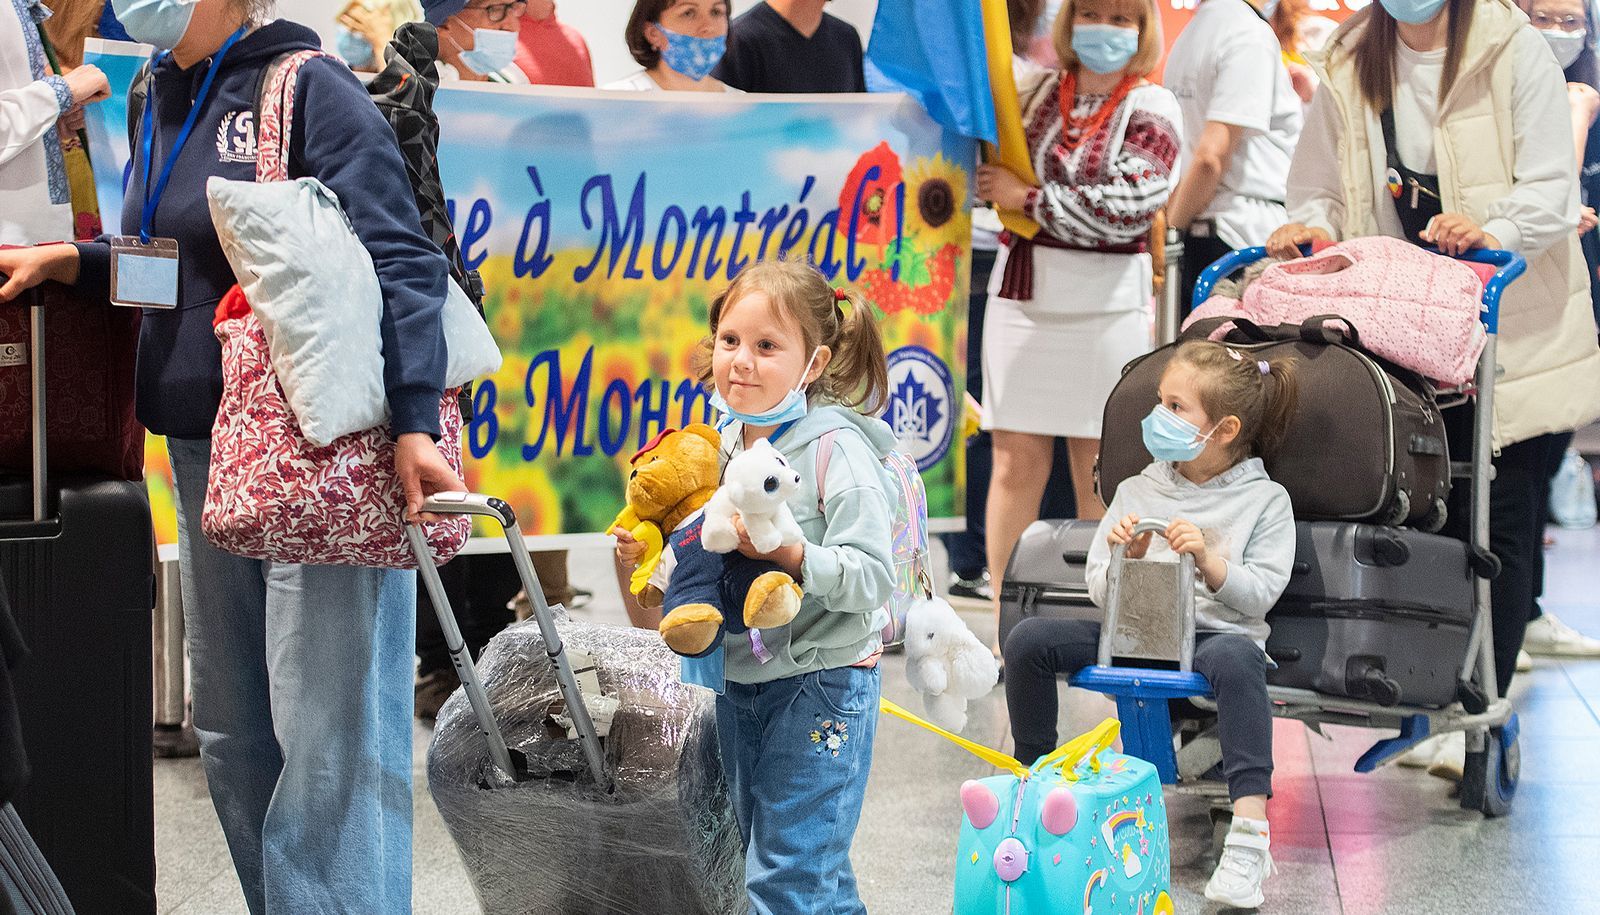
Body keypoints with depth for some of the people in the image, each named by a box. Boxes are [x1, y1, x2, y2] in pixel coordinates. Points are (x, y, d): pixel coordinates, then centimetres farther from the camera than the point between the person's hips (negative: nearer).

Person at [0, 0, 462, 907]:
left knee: (327, 726, -7)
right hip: (205, 448, 9)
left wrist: (414, 425, -27)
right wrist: (73, 260, 10)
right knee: (230, 728, 15)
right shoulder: (162, 99, 15)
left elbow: (403, 262, -17)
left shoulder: (310, 88, -10)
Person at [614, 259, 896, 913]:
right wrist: (648, 554, -1)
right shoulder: (723, 444, 4)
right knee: (769, 861, 18)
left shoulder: (837, 449, -16)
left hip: (820, 681, -8)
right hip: (738, 681, 8)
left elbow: (873, 576, -22)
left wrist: (789, 553, -34)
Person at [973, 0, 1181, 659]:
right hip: (1022, 290, 3)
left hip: (1107, 301, -3)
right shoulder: (1034, 91, 11)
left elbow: (1123, 209, -14)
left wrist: (1029, 198, -10)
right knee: (1016, 460, 0)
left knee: (1100, 467, 3)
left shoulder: (1150, 109, -1)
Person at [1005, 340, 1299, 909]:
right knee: (1028, 638, -16)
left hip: (1215, 633, -4)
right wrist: (1127, 559, -11)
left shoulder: (1264, 500, 3)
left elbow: (1261, 595, -5)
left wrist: (1209, 561, -20)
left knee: (1236, 659, -40)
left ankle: (1250, 831, -43)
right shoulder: (1137, 491, 12)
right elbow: (1098, 591, 10)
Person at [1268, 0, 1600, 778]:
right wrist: (1312, 224, -10)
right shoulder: (1350, 64, 8)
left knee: (1498, 523, -4)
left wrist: (1495, 231, -30)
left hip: (1511, 328, -3)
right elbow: (1321, 184, 13)